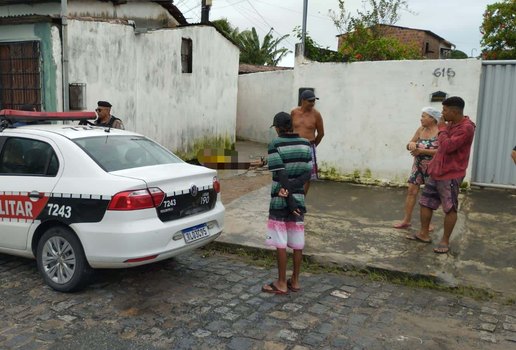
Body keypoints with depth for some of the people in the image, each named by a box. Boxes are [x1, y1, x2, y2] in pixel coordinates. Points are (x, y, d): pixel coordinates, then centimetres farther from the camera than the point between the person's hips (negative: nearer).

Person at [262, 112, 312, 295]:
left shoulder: (275, 145, -11)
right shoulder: (305, 144, 5)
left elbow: (281, 175, -16)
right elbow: (308, 172, -4)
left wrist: (289, 200, -15)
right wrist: (291, 188, -13)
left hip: (280, 201, -5)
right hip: (299, 199, 5)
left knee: (281, 243, 2)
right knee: (298, 243, 11)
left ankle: (281, 283, 10)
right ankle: (295, 281, 21)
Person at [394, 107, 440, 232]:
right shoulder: (421, 129, 6)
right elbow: (409, 145, 8)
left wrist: (422, 151, -25)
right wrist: (411, 144, -16)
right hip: (418, 165, 6)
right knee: (411, 191, 3)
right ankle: (406, 220, 11)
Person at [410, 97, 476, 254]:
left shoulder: (466, 128, -19)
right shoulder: (450, 124, 11)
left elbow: (447, 147, -26)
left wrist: (442, 129, -14)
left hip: (451, 175, -9)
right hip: (437, 171, 9)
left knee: (450, 209, 3)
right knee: (425, 202, 13)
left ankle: (445, 241, 13)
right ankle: (423, 233, 25)